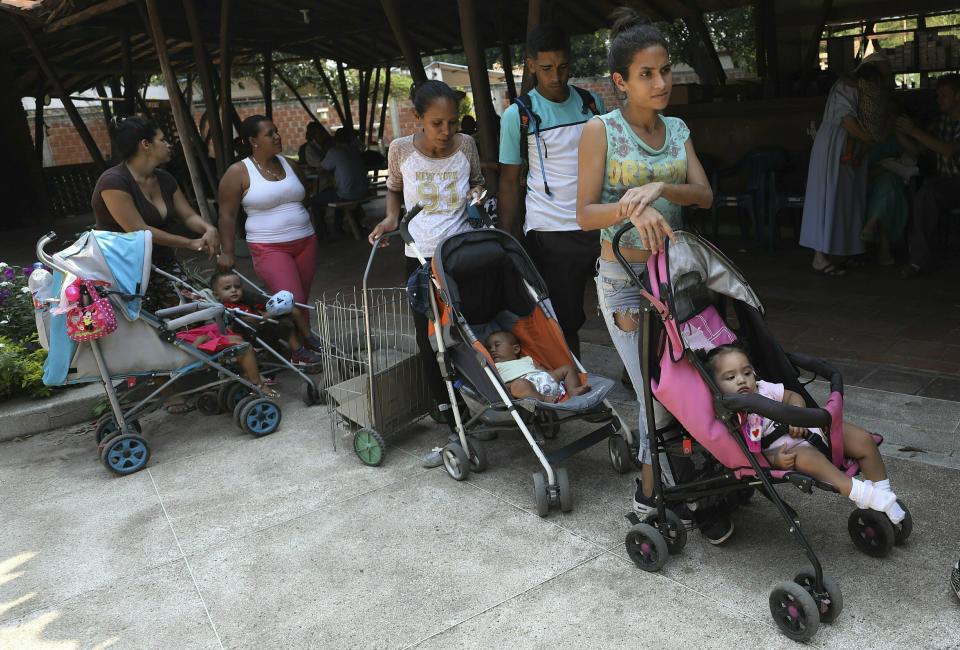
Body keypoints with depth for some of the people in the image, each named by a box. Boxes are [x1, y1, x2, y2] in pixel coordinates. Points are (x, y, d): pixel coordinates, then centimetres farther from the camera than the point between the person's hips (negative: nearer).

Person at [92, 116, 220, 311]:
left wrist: (209, 229, -14)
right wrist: (191, 243, -18)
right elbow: (139, 231, -20)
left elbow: (189, 216, 10)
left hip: (163, 263, 7)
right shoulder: (113, 181, -16)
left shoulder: (164, 179, 9)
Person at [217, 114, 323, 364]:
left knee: (302, 299, 8)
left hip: (305, 241, 6)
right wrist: (227, 252, -9)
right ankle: (307, 340, 4)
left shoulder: (289, 164, 11)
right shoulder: (238, 172, -5)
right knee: (292, 301, -16)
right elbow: (227, 215, -5)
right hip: (270, 248, -5)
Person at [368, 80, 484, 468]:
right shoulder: (401, 150, -6)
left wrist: (476, 192, -9)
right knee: (428, 340, 2)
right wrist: (391, 217, -6)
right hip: (421, 256, 1)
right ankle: (455, 427, 15)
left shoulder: (465, 145, -6)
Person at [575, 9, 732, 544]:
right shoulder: (602, 130, -8)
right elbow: (585, 215, -13)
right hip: (624, 277, -5)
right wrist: (632, 208, -32)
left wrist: (660, 187, -20)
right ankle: (652, 492, 18)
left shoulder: (678, 129, 8)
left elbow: (705, 195, -1)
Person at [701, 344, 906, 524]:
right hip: (789, 451, -7)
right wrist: (775, 460, -32)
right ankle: (861, 493, -33)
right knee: (807, 457, -39)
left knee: (863, 439, -3)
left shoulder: (764, 388, 7)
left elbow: (793, 396, 15)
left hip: (813, 428, 7)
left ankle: (883, 493, 11)